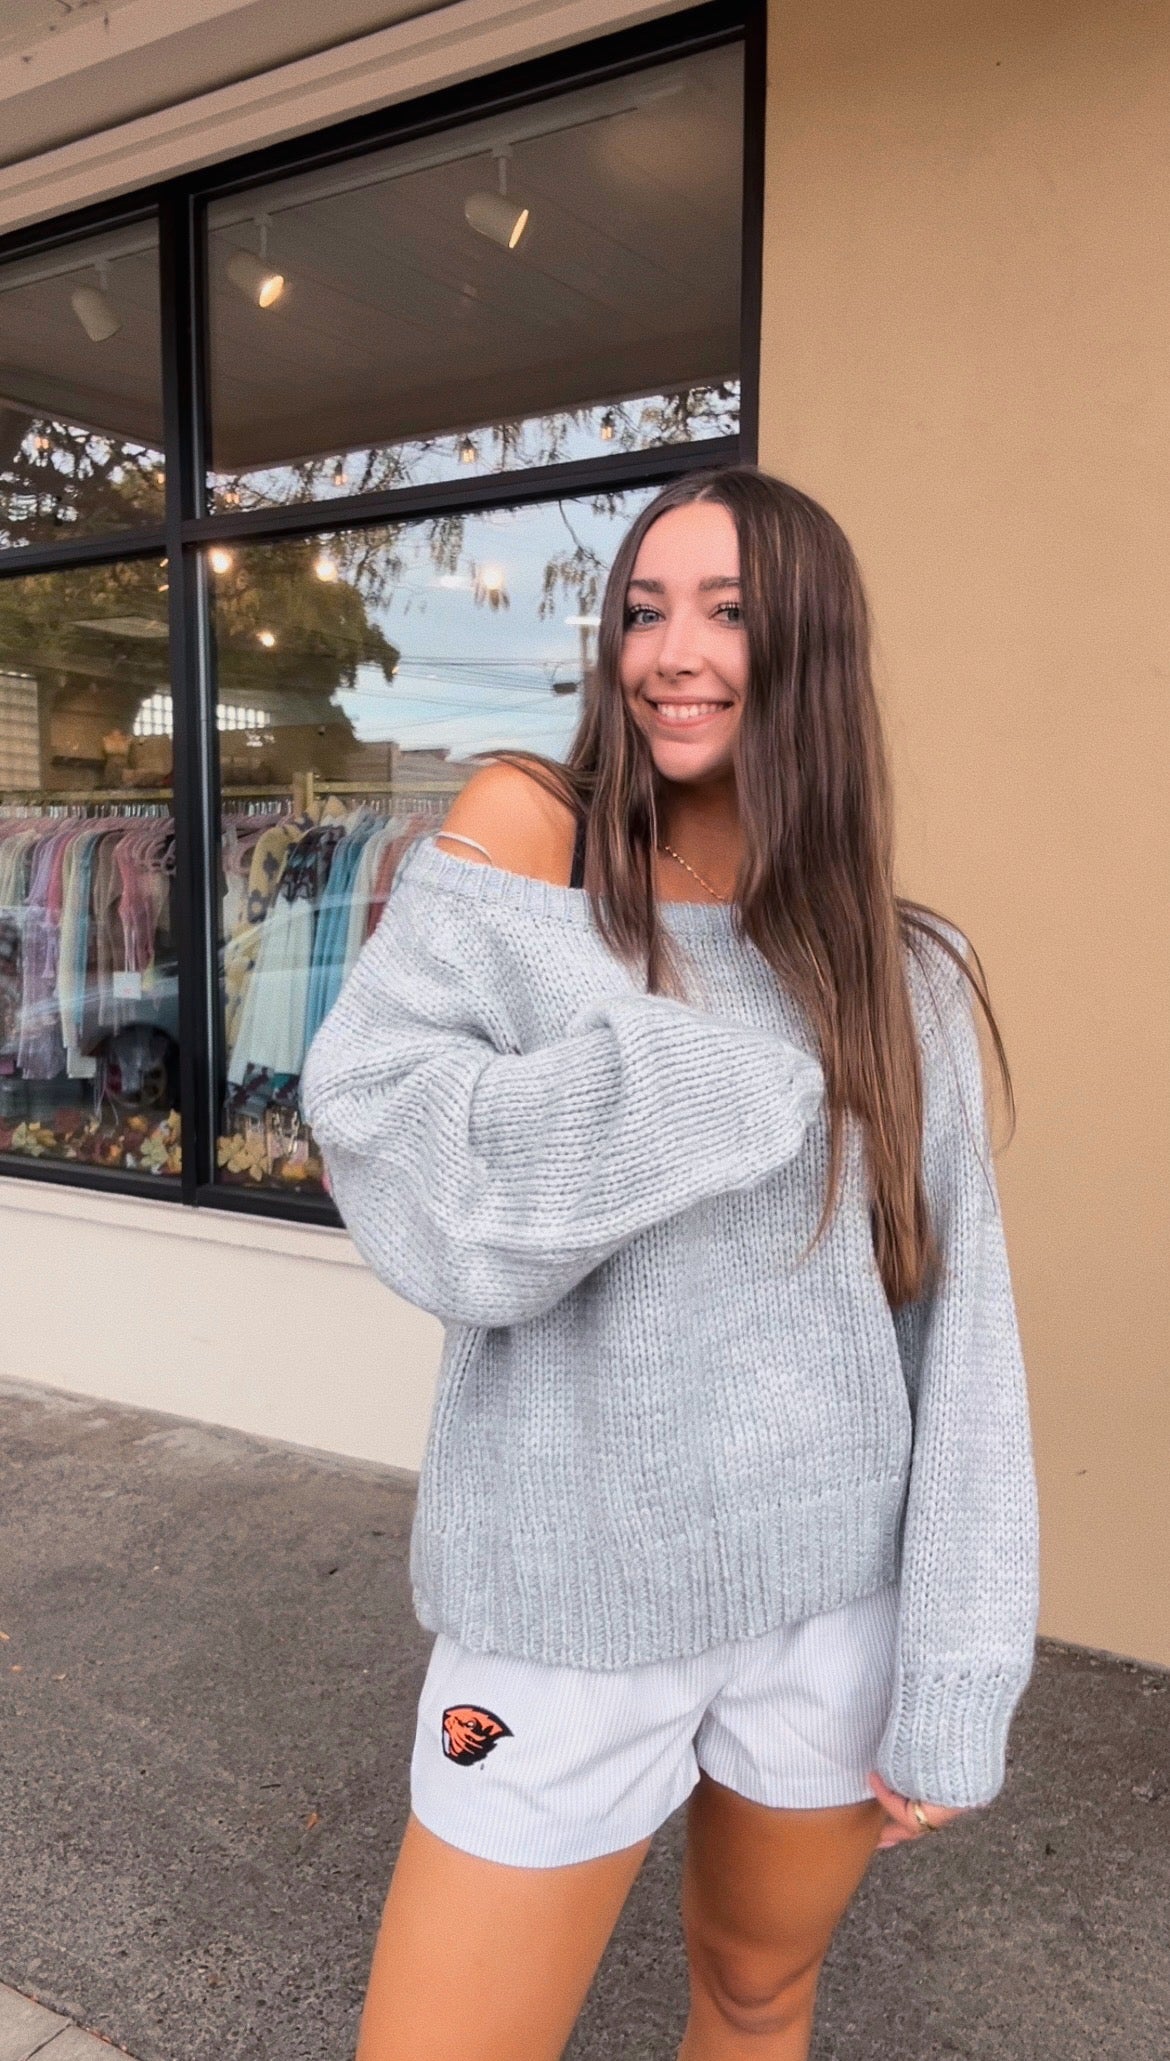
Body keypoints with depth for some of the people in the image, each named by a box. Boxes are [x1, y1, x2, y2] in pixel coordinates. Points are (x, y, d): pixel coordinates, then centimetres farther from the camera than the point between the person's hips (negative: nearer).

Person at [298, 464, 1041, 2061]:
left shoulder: (908, 979, -2)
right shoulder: (526, 837, -9)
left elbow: (962, 1333, -1)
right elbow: (429, 1209, -21)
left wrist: (957, 1688, -3)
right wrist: (759, 1065, -22)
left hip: (835, 1602, 3)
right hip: (567, 1604, -2)